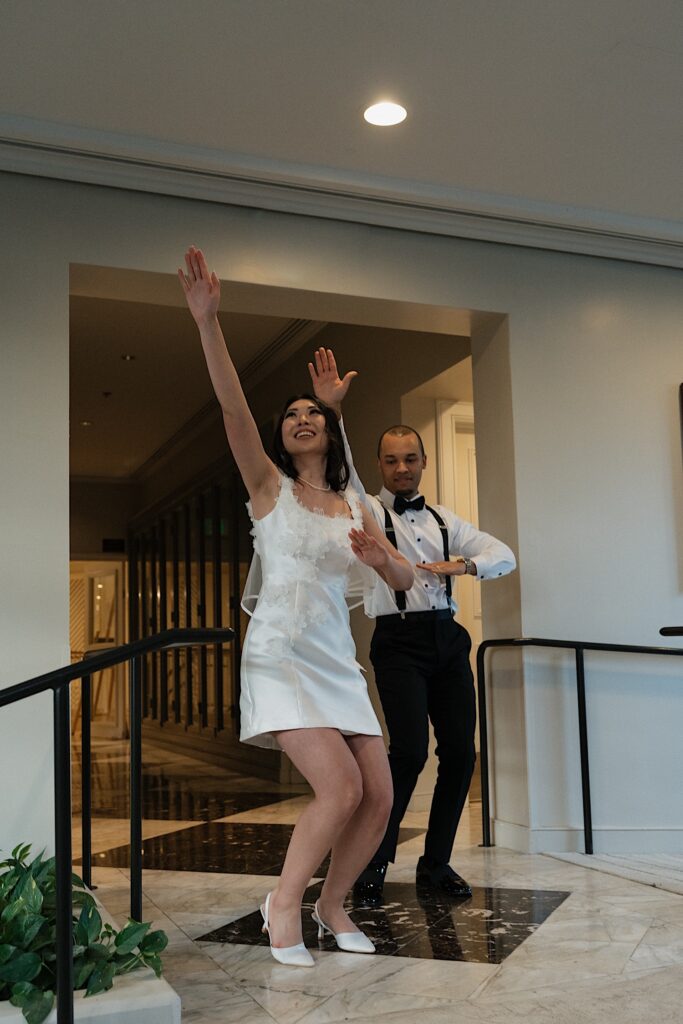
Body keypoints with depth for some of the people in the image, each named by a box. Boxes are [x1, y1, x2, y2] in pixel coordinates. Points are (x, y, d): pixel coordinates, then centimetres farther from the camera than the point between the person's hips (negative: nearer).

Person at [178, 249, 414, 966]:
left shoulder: (354, 507, 15)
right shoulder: (269, 485, 2)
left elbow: (404, 580, 12)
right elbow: (233, 408, -14)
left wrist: (379, 560, -12)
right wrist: (207, 321, -26)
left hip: (337, 661, 5)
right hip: (280, 656, -5)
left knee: (379, 796, -1)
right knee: (340, 786, -19)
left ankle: (332, 906, 21)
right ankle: (283, 906, 3)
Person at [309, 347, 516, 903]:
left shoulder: (445, 520, 18)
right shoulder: (367, 510, 5)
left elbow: (505, 555, 12)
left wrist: (463, 564, -9)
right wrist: (331, 410, -28)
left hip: (448, 638, 5)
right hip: (400, 641, -5)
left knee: (460, 752, 2)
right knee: (410, 749, -18)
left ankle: (436, 862, 17)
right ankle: (374, 862, -2)